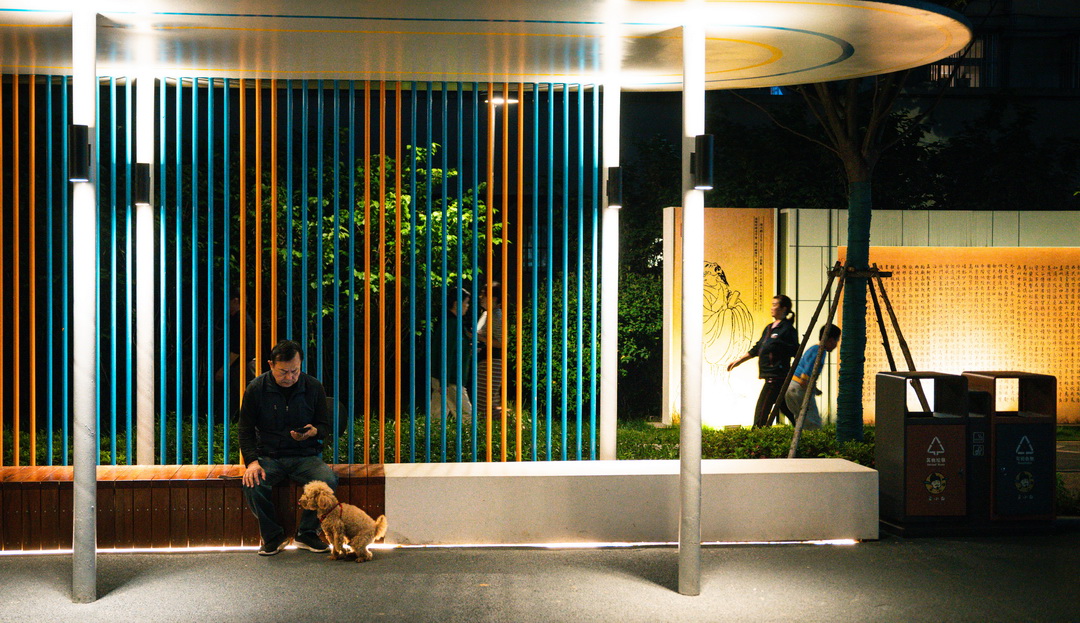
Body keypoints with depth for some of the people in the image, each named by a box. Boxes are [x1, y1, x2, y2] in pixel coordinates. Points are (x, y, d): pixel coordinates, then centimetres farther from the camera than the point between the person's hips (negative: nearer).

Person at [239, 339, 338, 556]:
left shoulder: (313, 387, 1)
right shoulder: (256, 389, -2)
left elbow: (325, 426, 8)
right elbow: (245, 430, 2)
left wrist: (314, 431, -18)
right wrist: (252, 461, -14)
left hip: (305, 455, 1)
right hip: (268, 456, -1)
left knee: (329, 481, -29)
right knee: (252, 485, -32)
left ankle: (306, 533, -5)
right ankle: (273, 536, -6)